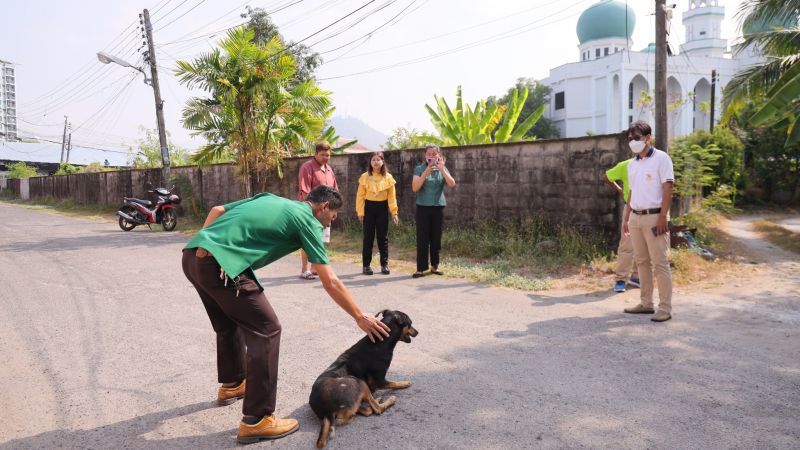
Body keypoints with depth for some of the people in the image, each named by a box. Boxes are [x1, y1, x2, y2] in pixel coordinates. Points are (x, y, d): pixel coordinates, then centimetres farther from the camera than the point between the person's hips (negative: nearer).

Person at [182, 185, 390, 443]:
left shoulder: (270, 199, 25)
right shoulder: (307, 221, 3)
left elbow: (216, 211, 24)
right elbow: (330, 282, 2)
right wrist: (359, 317, 11)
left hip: (191, 256, 9)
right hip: (218, 265, -9)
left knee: (229, 322, 28)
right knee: (266, 330, -2)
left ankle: (231, 384, 48)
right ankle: (256, 421, 0)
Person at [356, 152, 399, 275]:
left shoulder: (388, 177, 1)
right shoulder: (365, 177, -2)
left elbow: (392, 196, 1)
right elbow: (360, 195, -2)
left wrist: (394, 211, -4)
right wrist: (360, 212, -7)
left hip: (382, 208, 1)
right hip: (369, 208, -1)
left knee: (383, 237, 6)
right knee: (368, 237, 3)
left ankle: (384, 264, 13)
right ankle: (366, 265, 10)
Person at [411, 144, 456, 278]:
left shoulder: (443, 169, 7)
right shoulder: (419, 169, -1)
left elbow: (452, 184, -8)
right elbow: (414, 188, -12)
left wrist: (442, 169, -18)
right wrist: (425, 173, -23)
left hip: (438, 207, 2)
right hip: (423, 207, -2)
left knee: (436, 238, 7)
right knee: (422, 239, -2)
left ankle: (434, 266, 18)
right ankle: (420, 268, 2)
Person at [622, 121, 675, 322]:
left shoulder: (661, 158, -6)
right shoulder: (632, 164, 14)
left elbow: (667, 189, -11)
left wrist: (662, 217, -18)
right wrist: (626, 218, 15)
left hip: (654, 217, -7)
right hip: (636, 217, 7)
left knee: (659, 263, -5)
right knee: (642, 261, 11)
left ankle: (665, 308, 0)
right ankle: (646, 303, 19)